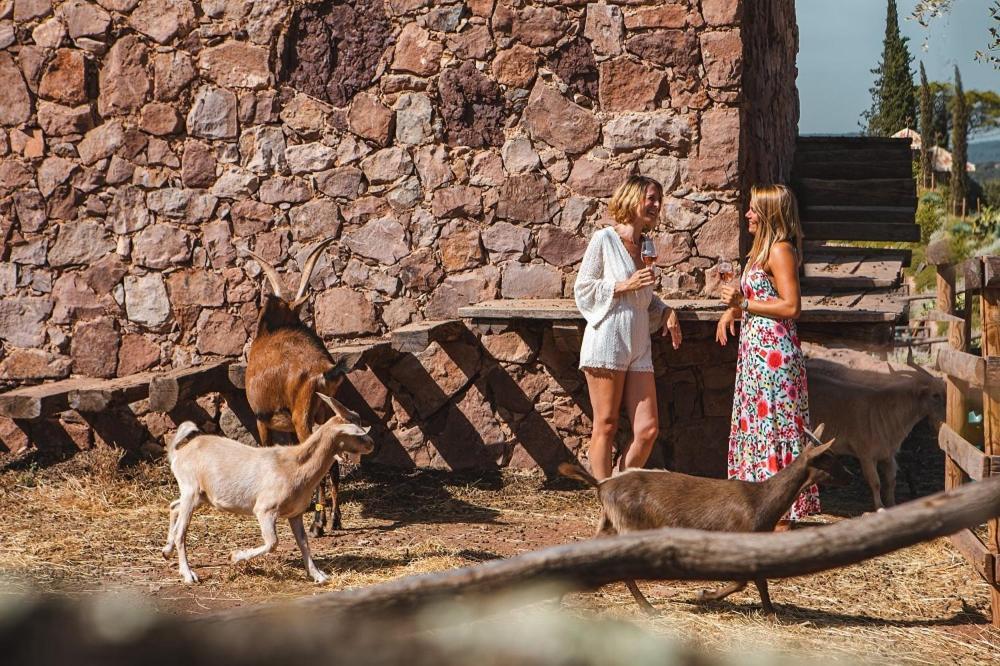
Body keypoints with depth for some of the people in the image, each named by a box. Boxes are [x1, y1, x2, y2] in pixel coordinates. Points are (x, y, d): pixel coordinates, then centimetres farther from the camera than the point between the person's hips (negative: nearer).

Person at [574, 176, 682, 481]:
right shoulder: (604, 239, -3)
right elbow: (583, 289, -4)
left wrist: (665, 313, 9)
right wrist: (624, 285, -12)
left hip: (639, 346, 6)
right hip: (607, 342, -6)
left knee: (648, 430, -1)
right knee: (606, 426, -1)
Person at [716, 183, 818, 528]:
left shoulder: (780, 250, -14)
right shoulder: (763, 248, 16)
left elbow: (791, 306, -20)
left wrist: (743, 303, -15)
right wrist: (733, 310, 7)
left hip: (773, 352, -10)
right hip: (757, 348, 10)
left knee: (772, 425, -7)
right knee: (759, 425, 12)